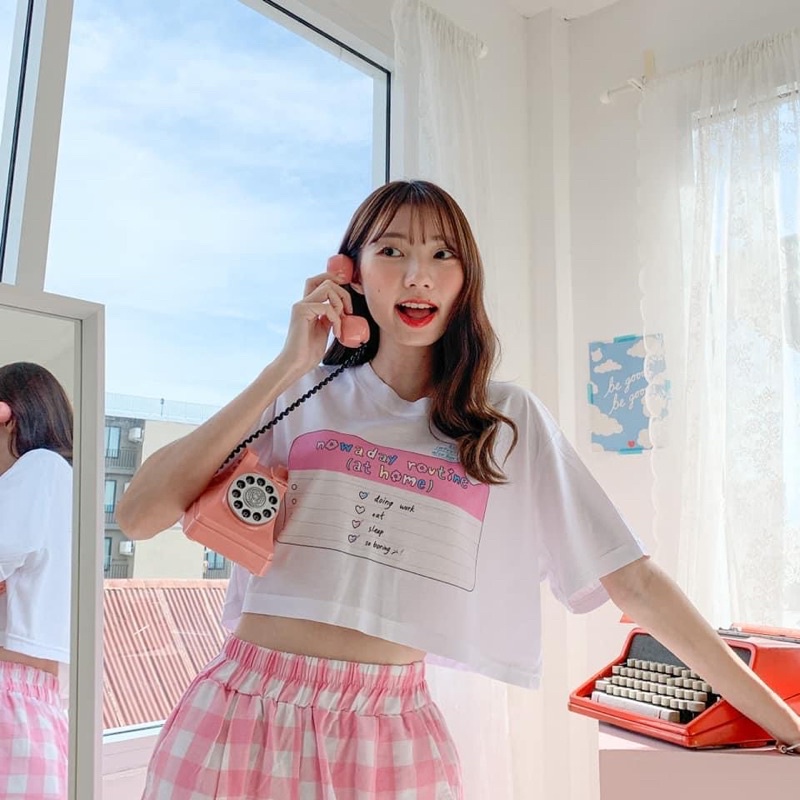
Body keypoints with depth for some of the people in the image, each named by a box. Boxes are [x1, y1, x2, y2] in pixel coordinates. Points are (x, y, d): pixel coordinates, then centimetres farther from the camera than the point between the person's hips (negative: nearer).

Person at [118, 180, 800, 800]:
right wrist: (286, 368, -9)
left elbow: (635, 579, 2)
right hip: (244, 713, 1)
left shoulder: (509, 421, 3)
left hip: (391, 735, 0)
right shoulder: (302, 395, 2)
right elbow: (139, 517, -7)